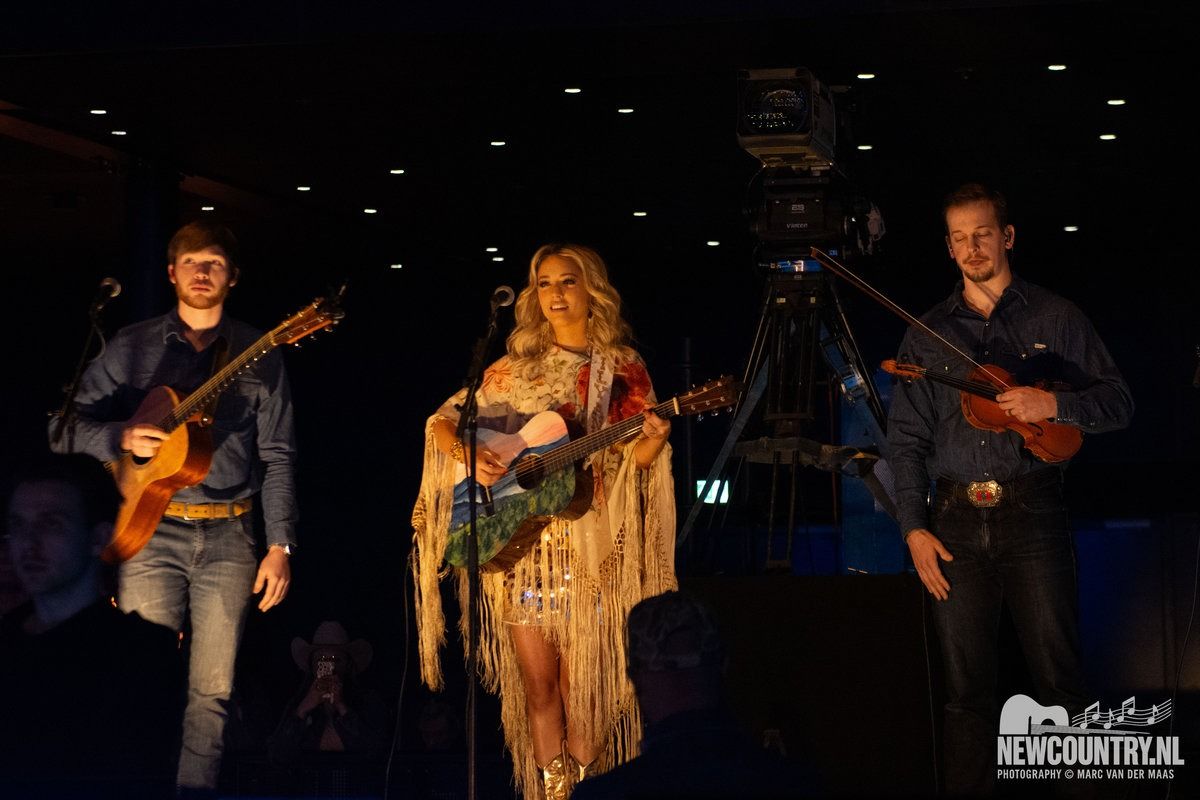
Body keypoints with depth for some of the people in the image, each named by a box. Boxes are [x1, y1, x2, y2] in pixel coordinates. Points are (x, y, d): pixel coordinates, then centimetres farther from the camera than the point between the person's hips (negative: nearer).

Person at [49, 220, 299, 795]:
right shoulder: (132, 347, 8)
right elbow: (66, 428, 8)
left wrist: (280, 547, -2)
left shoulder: (258, 355, 8)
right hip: (150, 531, 0)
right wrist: (122, 439, -13)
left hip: (229, 537, 0)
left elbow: (277, 457, 5)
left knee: (212, 691, -1)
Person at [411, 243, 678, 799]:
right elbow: (441, 422, 9)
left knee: (581, 681, -3)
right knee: (538, 681, 0)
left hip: (593, 546, -2)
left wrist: (654, 439, -23)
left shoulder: (622, 369, 5)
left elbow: (636, 456, 0)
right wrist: (468, 454, -11)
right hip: (519, 543, 2)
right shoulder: (514, 370, 9)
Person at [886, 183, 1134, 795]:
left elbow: (1118, 403, 5)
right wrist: (914, 528, 1)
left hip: (1033, 513, -2)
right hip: (956, 520, 2)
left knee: (1058, 675, -4)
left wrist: (1053, 404, -14)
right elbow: (906, 437, 11)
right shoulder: (927, 333, 14)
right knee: (966, 686, 4)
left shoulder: (1054, 318, 7)